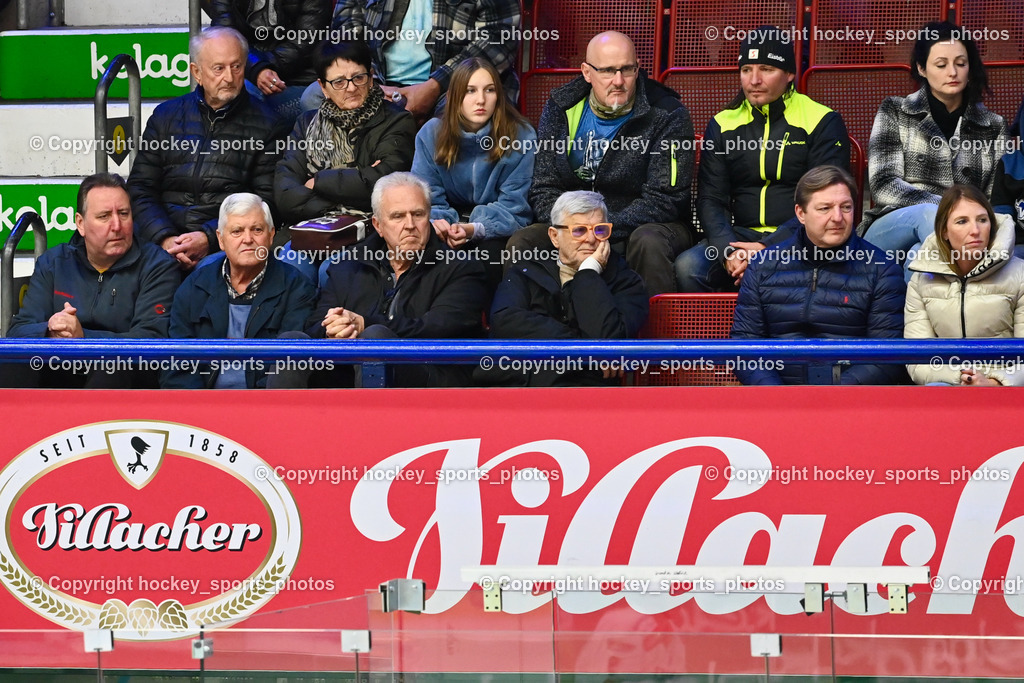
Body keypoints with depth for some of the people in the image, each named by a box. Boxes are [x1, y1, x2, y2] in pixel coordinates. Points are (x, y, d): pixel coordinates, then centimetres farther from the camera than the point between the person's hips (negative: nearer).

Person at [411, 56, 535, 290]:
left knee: (491, 248, -34)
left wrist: (473, 230, -29)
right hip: (452, 219, 2)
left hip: (495, 228, -2)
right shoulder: (431, 134, -1)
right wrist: (437, 223, -25)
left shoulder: (521, 136, -8)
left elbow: (514, 206, -11)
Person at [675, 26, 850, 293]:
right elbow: (710, 200, 7)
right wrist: (728, 250, -15)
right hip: (743, 235, 4)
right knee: (688, 267, -27)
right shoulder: (723, 124, 13)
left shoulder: (823, 123, 2)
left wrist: (768, 250, -18)